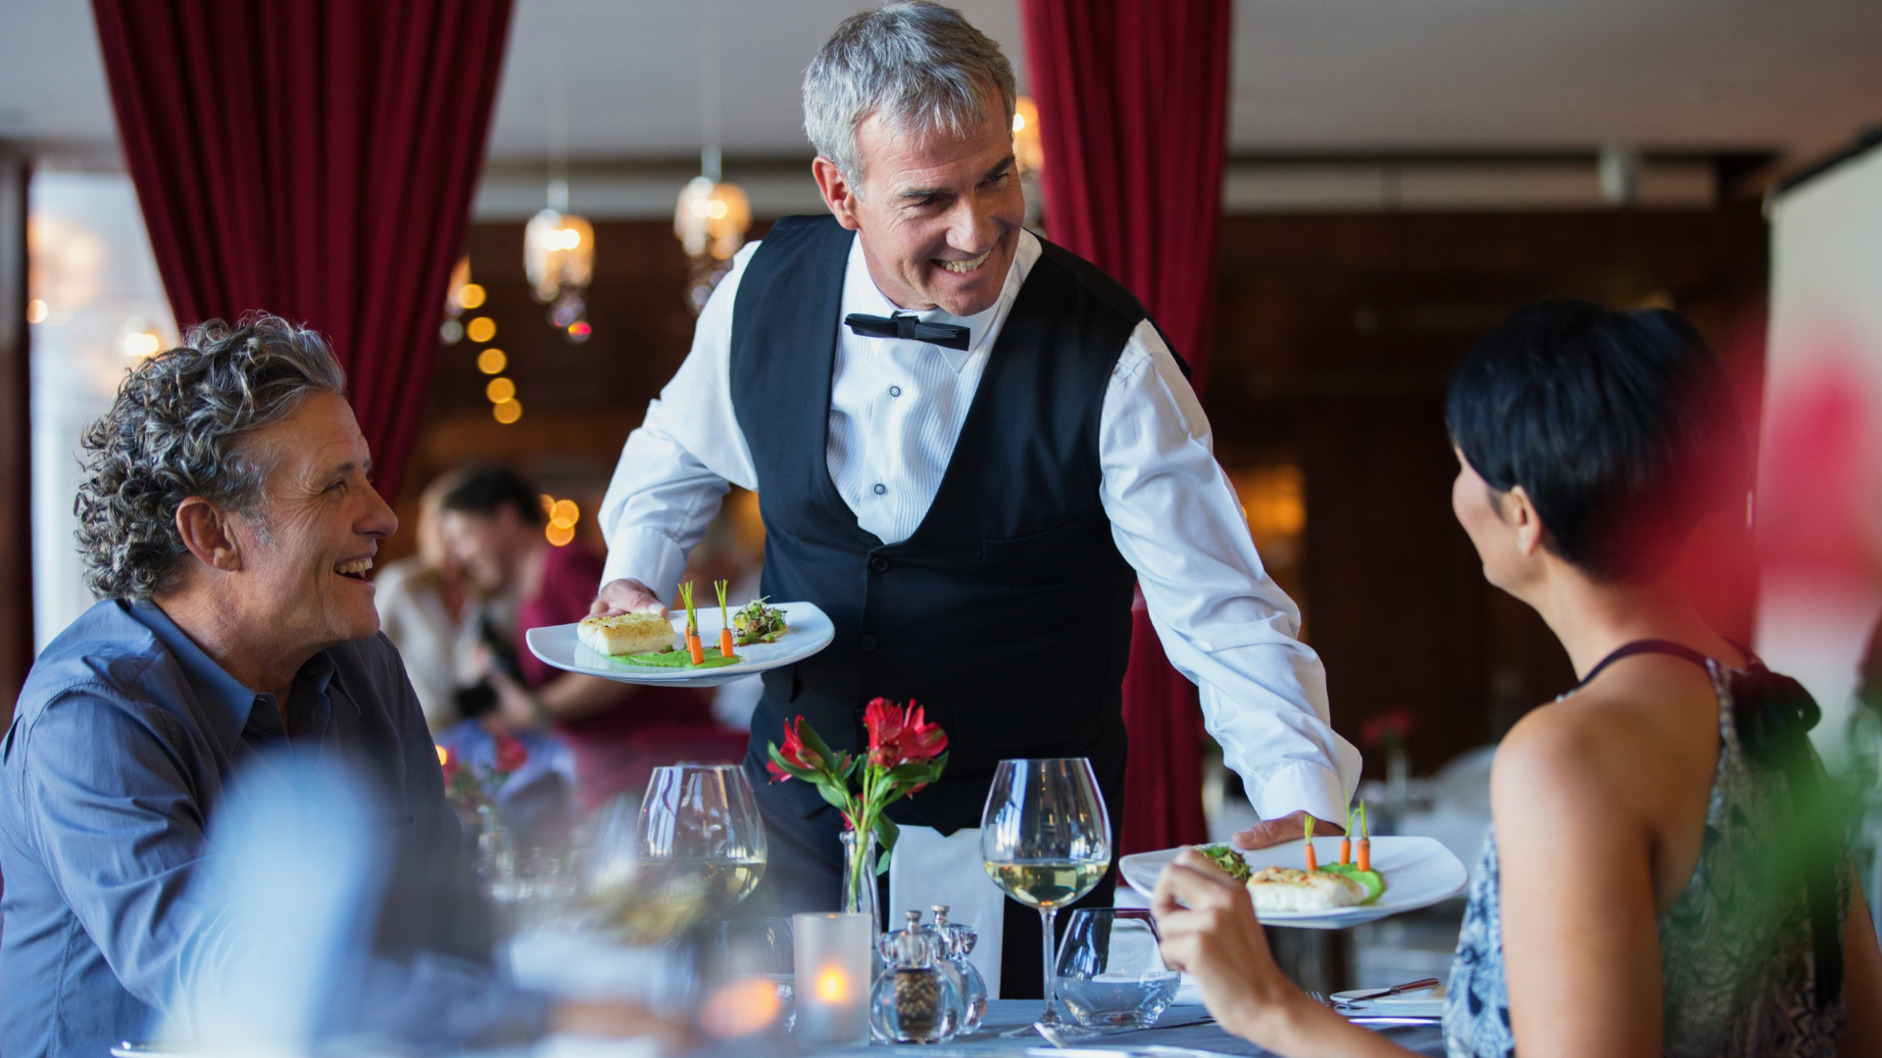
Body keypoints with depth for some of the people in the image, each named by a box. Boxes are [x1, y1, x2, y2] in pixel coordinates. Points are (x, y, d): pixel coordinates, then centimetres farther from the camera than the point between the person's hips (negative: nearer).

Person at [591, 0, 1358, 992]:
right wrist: (634, 575, -3)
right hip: (795, 815, 3)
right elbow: (681, 450, 15)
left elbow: (1221, 613, -20)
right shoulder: (765, 288, -7)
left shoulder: (1108, 356, -19)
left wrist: (1303, 802, -34)